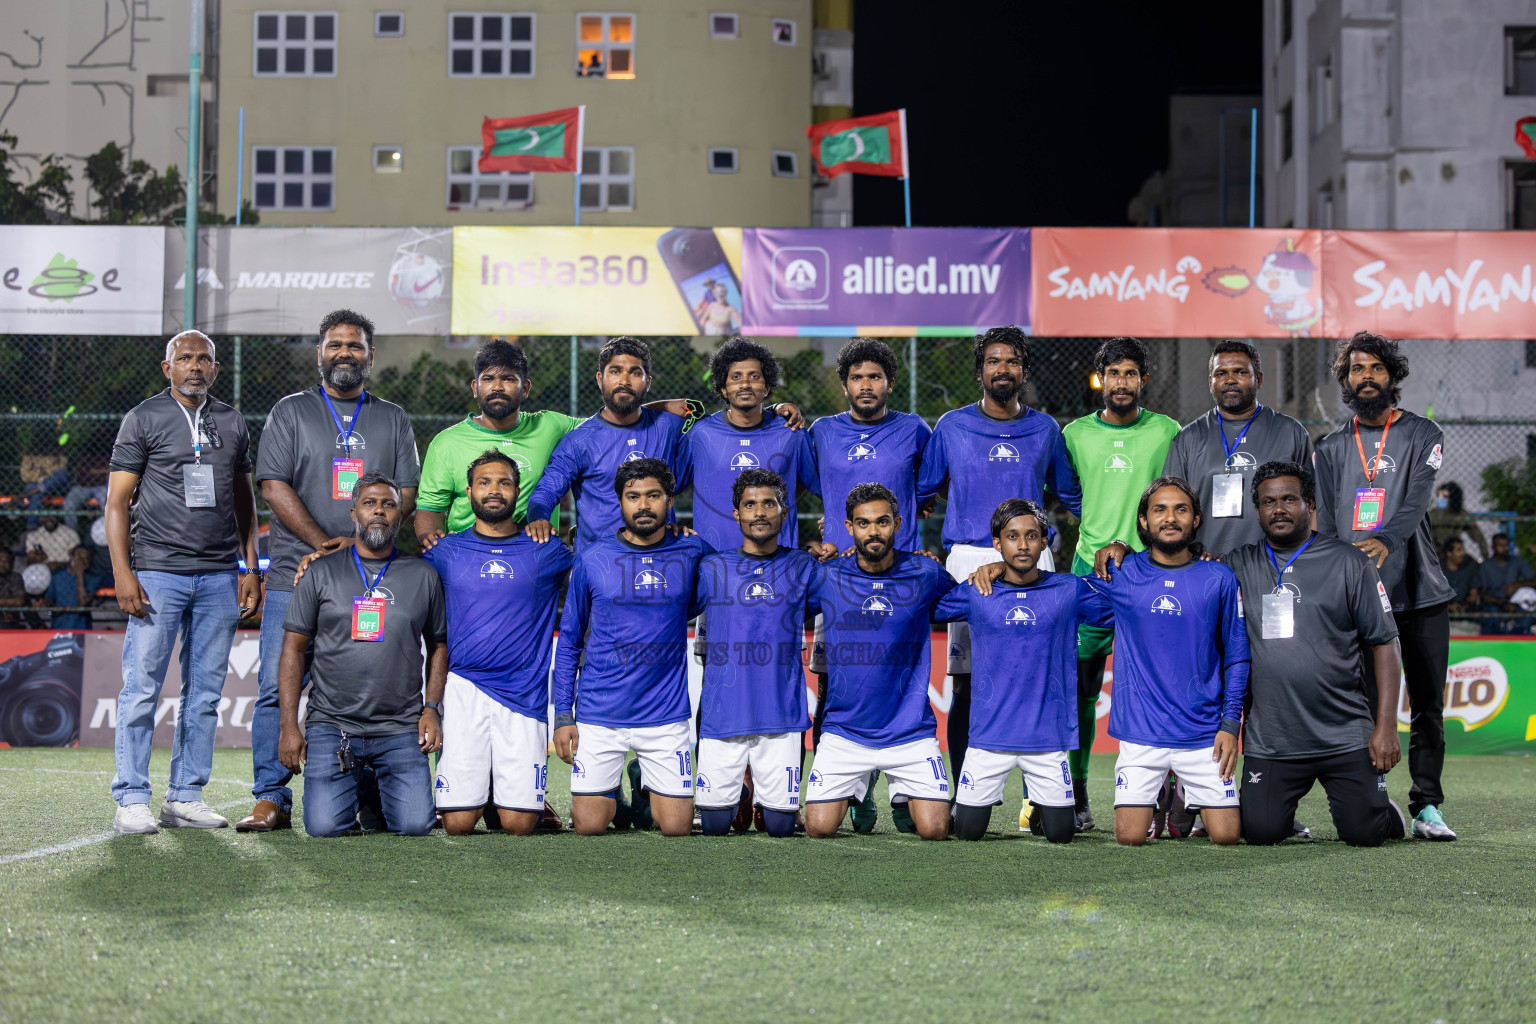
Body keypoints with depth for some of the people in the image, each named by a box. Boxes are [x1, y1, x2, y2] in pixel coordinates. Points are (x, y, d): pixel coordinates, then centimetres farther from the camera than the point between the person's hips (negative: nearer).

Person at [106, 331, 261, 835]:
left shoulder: (232, 423, 14)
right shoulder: (143, 419, 2)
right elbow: (118, 500, 0)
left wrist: (251, 569, 10)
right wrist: (122, 573, -10)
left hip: (219, 576, 4)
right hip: (158, 571, -4)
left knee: (204, 693, 5)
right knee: (142, 688, -6)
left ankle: (186, 797, 11)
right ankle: (131, 801, -3)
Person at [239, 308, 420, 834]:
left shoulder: (393, 420, 15)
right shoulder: (291, 412, 9)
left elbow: (406, 494, 8)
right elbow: (274, 486, -1)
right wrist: (325, 543, -13)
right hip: (294, 576, -1)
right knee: (277, 687, -7)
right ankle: (270, 799, -3)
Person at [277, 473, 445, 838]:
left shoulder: (423, 576, 9)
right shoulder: (321, 572, 5)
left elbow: (439, 645, 16)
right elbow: (293, 650, 5)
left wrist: (432, 708, 2)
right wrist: (289, 726, -2)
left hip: (401, 727, 1)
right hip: (331, 723, -1)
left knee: (415, 825, -14)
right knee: (325, 827, -15)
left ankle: (378, 790, 21)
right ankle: (352, 786, 21)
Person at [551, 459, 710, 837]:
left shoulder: (691, 554, 2)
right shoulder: (591, 559, 2)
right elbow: (569, 639, 7)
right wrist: (563, 713, 1)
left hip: (667, 716, 1)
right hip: (599, 714, 0)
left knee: (676, 827, -3)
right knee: (590, 826, -3)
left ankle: (652, 791, 29)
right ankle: (607, 794, 29)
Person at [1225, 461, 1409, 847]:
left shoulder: (1350, 563, 3)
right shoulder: (1239, 566, 8)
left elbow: (1384, 645, 2)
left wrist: (1386, 727, -7)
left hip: (1346, 738, -1)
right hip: (1269, 740, 2)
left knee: (1362, 832, -6)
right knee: (1260, 832, -7)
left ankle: (1385, 811, 31)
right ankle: (1288, 803, 28)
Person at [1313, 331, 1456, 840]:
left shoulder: (1421, 435, 5)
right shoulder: (1332, 449, 14)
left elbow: (1418, 499, -13)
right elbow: (1326, 528, 8)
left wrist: (1387, 540, -33)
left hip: (1420, 593, -1)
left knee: (1427, 705, 0)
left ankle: (1426, 807, 7)